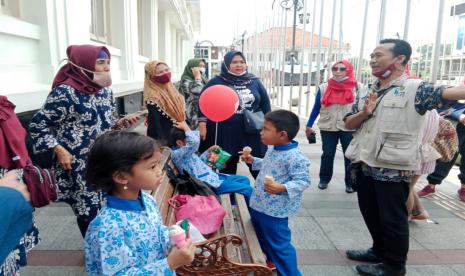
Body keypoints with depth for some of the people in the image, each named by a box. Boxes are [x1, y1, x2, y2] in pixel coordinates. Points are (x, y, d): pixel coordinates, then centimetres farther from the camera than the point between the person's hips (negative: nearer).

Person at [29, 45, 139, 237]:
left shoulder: (105, 90, 6)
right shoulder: (65, 91, -15)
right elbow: (37, 125, -10)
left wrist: (121, 122, -2)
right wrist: (59, 150, -15)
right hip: (80, 165, -6)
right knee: (89, 211, 5)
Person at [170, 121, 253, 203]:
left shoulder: (186, 152, 11)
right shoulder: (176, 154, -21)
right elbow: (194, 141, -36)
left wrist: (208, 151, 16)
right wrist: (185, 127, -21)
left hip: (213, 176, 10)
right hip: (209, 184, -10)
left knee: (244, 179, 14)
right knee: (248, 189, -10)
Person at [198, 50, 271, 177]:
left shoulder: (254, 81, 8)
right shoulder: (216, 82, -1)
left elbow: (265, 103, 14)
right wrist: (202, 126, -8)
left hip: (251, 133, 3)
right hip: (225, 134, -2)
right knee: (228, 168, 11)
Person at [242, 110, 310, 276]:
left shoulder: (295, 157, -26)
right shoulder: (272, 149, 4)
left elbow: (303, 181, -27)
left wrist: (282, 188, -39)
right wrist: (253, 161, 15)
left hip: (274, 210, -10)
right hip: (258, 204, 10)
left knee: (279, 244, 5)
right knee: (262, 236, 29)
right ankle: (269, 260, 54)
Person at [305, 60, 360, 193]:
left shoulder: (356, 87, -1)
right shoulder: (323, 88, 4)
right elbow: (316, 108, 8)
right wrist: (309, 125, 6)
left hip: (349, 129, -1)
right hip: (328, 128, 1)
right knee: (327, 154, 10)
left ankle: (350, 182, 22)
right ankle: (324, 179, 26)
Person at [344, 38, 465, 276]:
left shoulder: (414, 89, -10)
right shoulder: (368, 92, 10)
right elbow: (348, 124, 8)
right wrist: (364, 113, -12)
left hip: (393, 169, -7)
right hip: (364, 165, 7)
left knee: (393, 218, 8)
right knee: (370, 213, 20)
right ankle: (379, 251, 42)